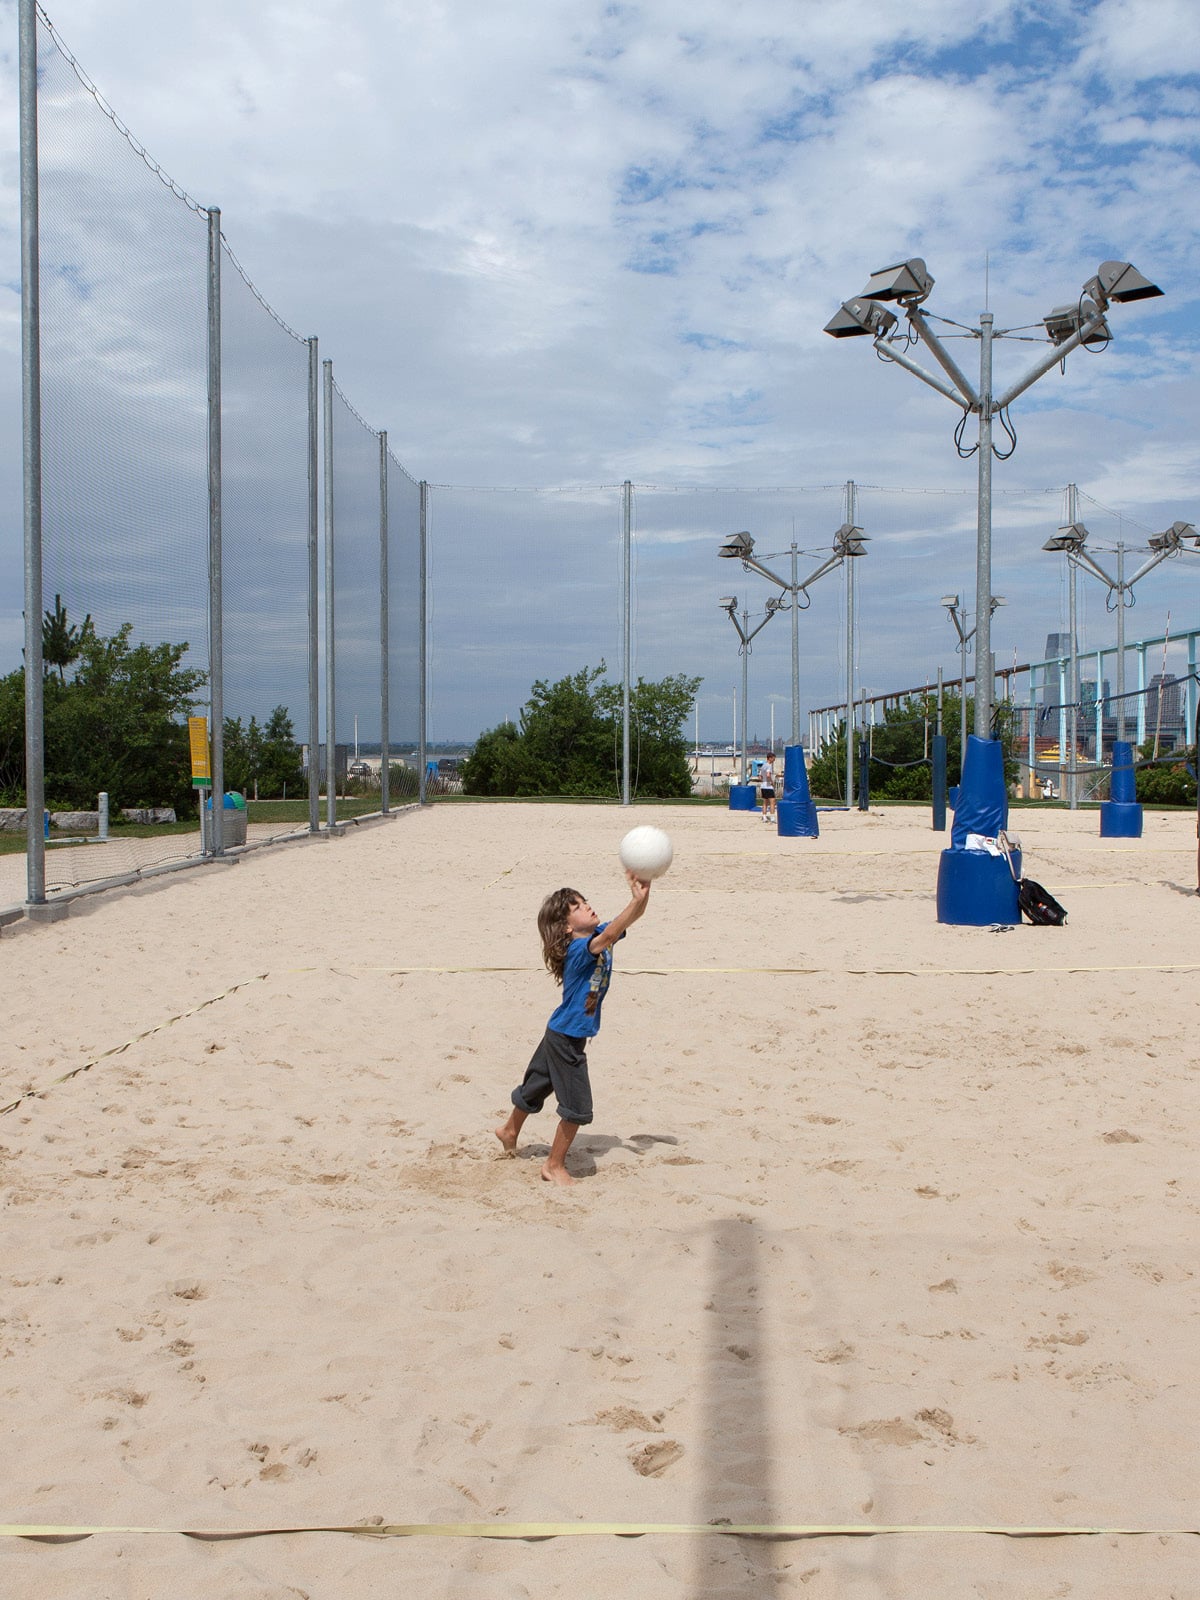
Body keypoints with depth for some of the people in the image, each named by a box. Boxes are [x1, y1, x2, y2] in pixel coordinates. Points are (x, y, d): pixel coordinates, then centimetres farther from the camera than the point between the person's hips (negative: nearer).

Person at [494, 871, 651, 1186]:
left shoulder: (599, 936, -2)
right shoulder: (578, 949, -27)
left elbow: (630, 919, -8)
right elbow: (607, 937, -45)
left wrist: (642, 894, -29)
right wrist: (636, 899, -55)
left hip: (564, 1035, 9)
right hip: (565, 1038, -9)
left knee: (537, 1087, 28)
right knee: (577, 1106, -3)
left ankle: (510, 1130, 49)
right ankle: (554, 1166, 12)